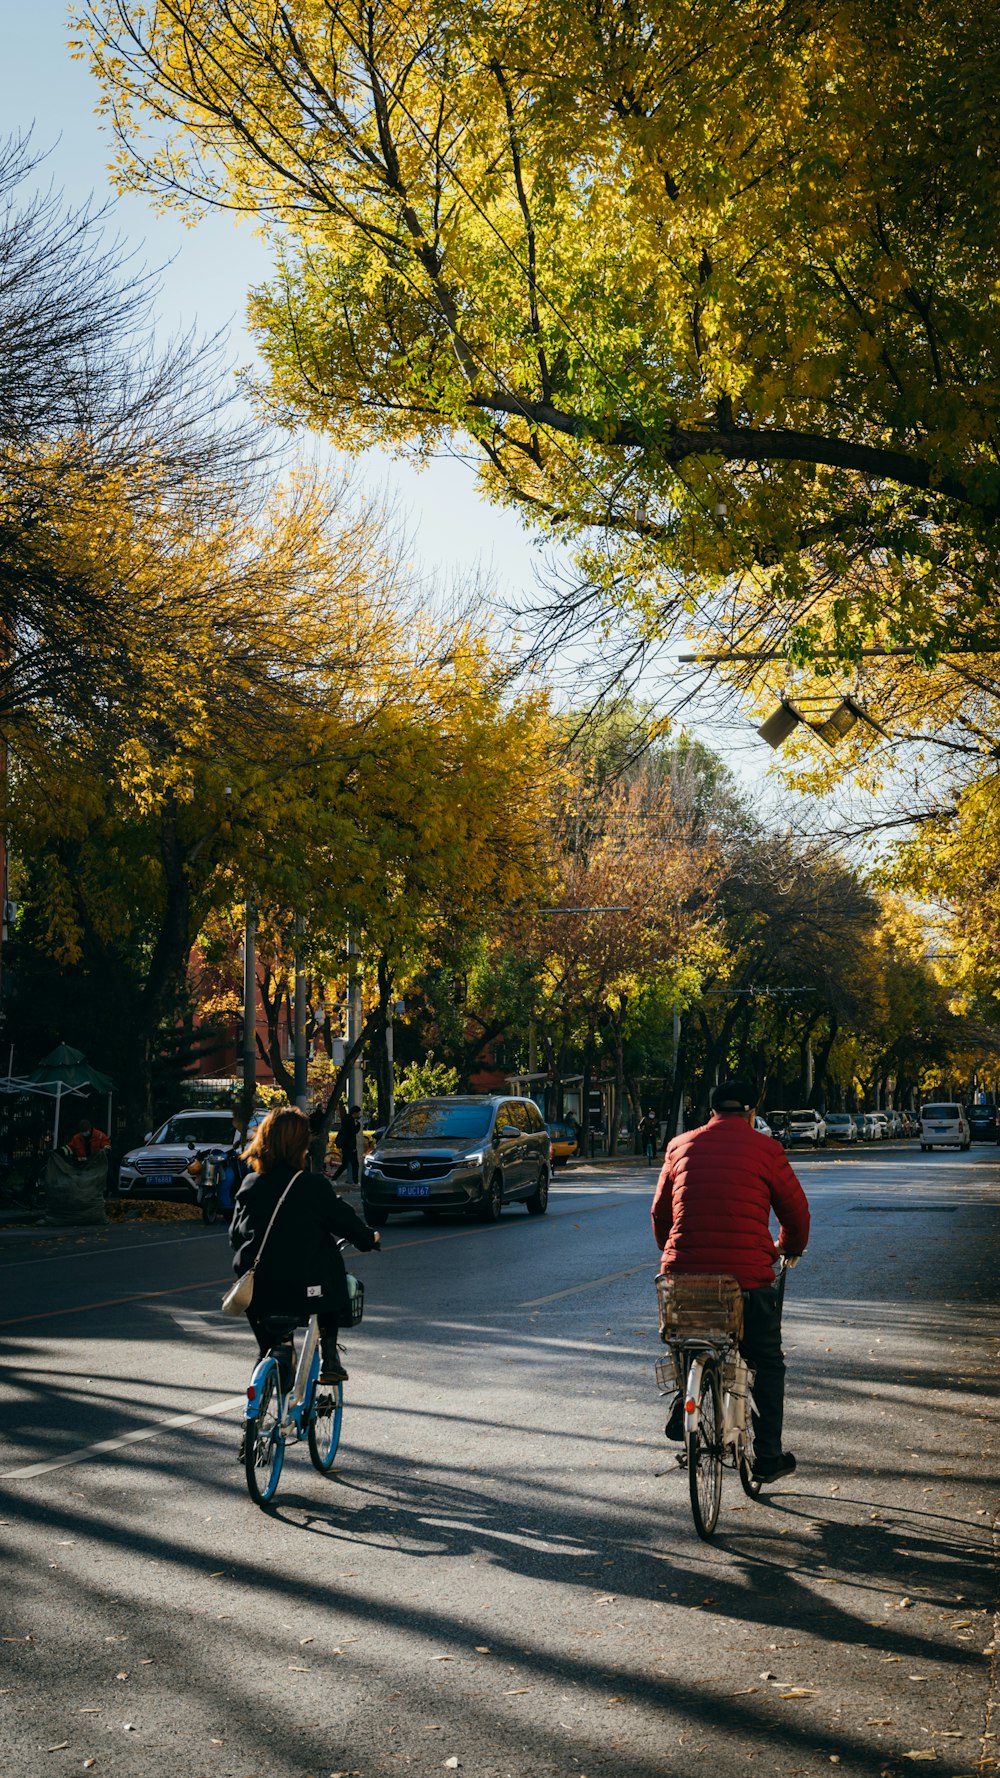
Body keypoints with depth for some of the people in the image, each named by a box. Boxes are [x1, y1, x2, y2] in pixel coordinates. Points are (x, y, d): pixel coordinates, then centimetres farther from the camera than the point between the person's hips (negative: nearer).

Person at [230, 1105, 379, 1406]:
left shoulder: (250, 1185, 1)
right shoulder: (313, 1185, -10)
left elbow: (236, 1234, 10)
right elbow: (344, 1219, 1)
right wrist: (369, 1238, 20)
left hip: (258, 1289, 4)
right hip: (306, 1288, -4)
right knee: (334, 1280, 28)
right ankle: (328, 1357, 19)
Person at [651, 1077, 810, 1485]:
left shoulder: (681, 1145, 11)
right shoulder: (764, 1148, 3)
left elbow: (660, 1210, 19)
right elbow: (795, 1209, 10)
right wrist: (790, 1248, 30)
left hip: (683, 1270, 3)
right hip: (747, 1274, -3)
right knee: (767, 1364, 15)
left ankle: (682, 1406, 12)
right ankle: (768, 1457, 16)